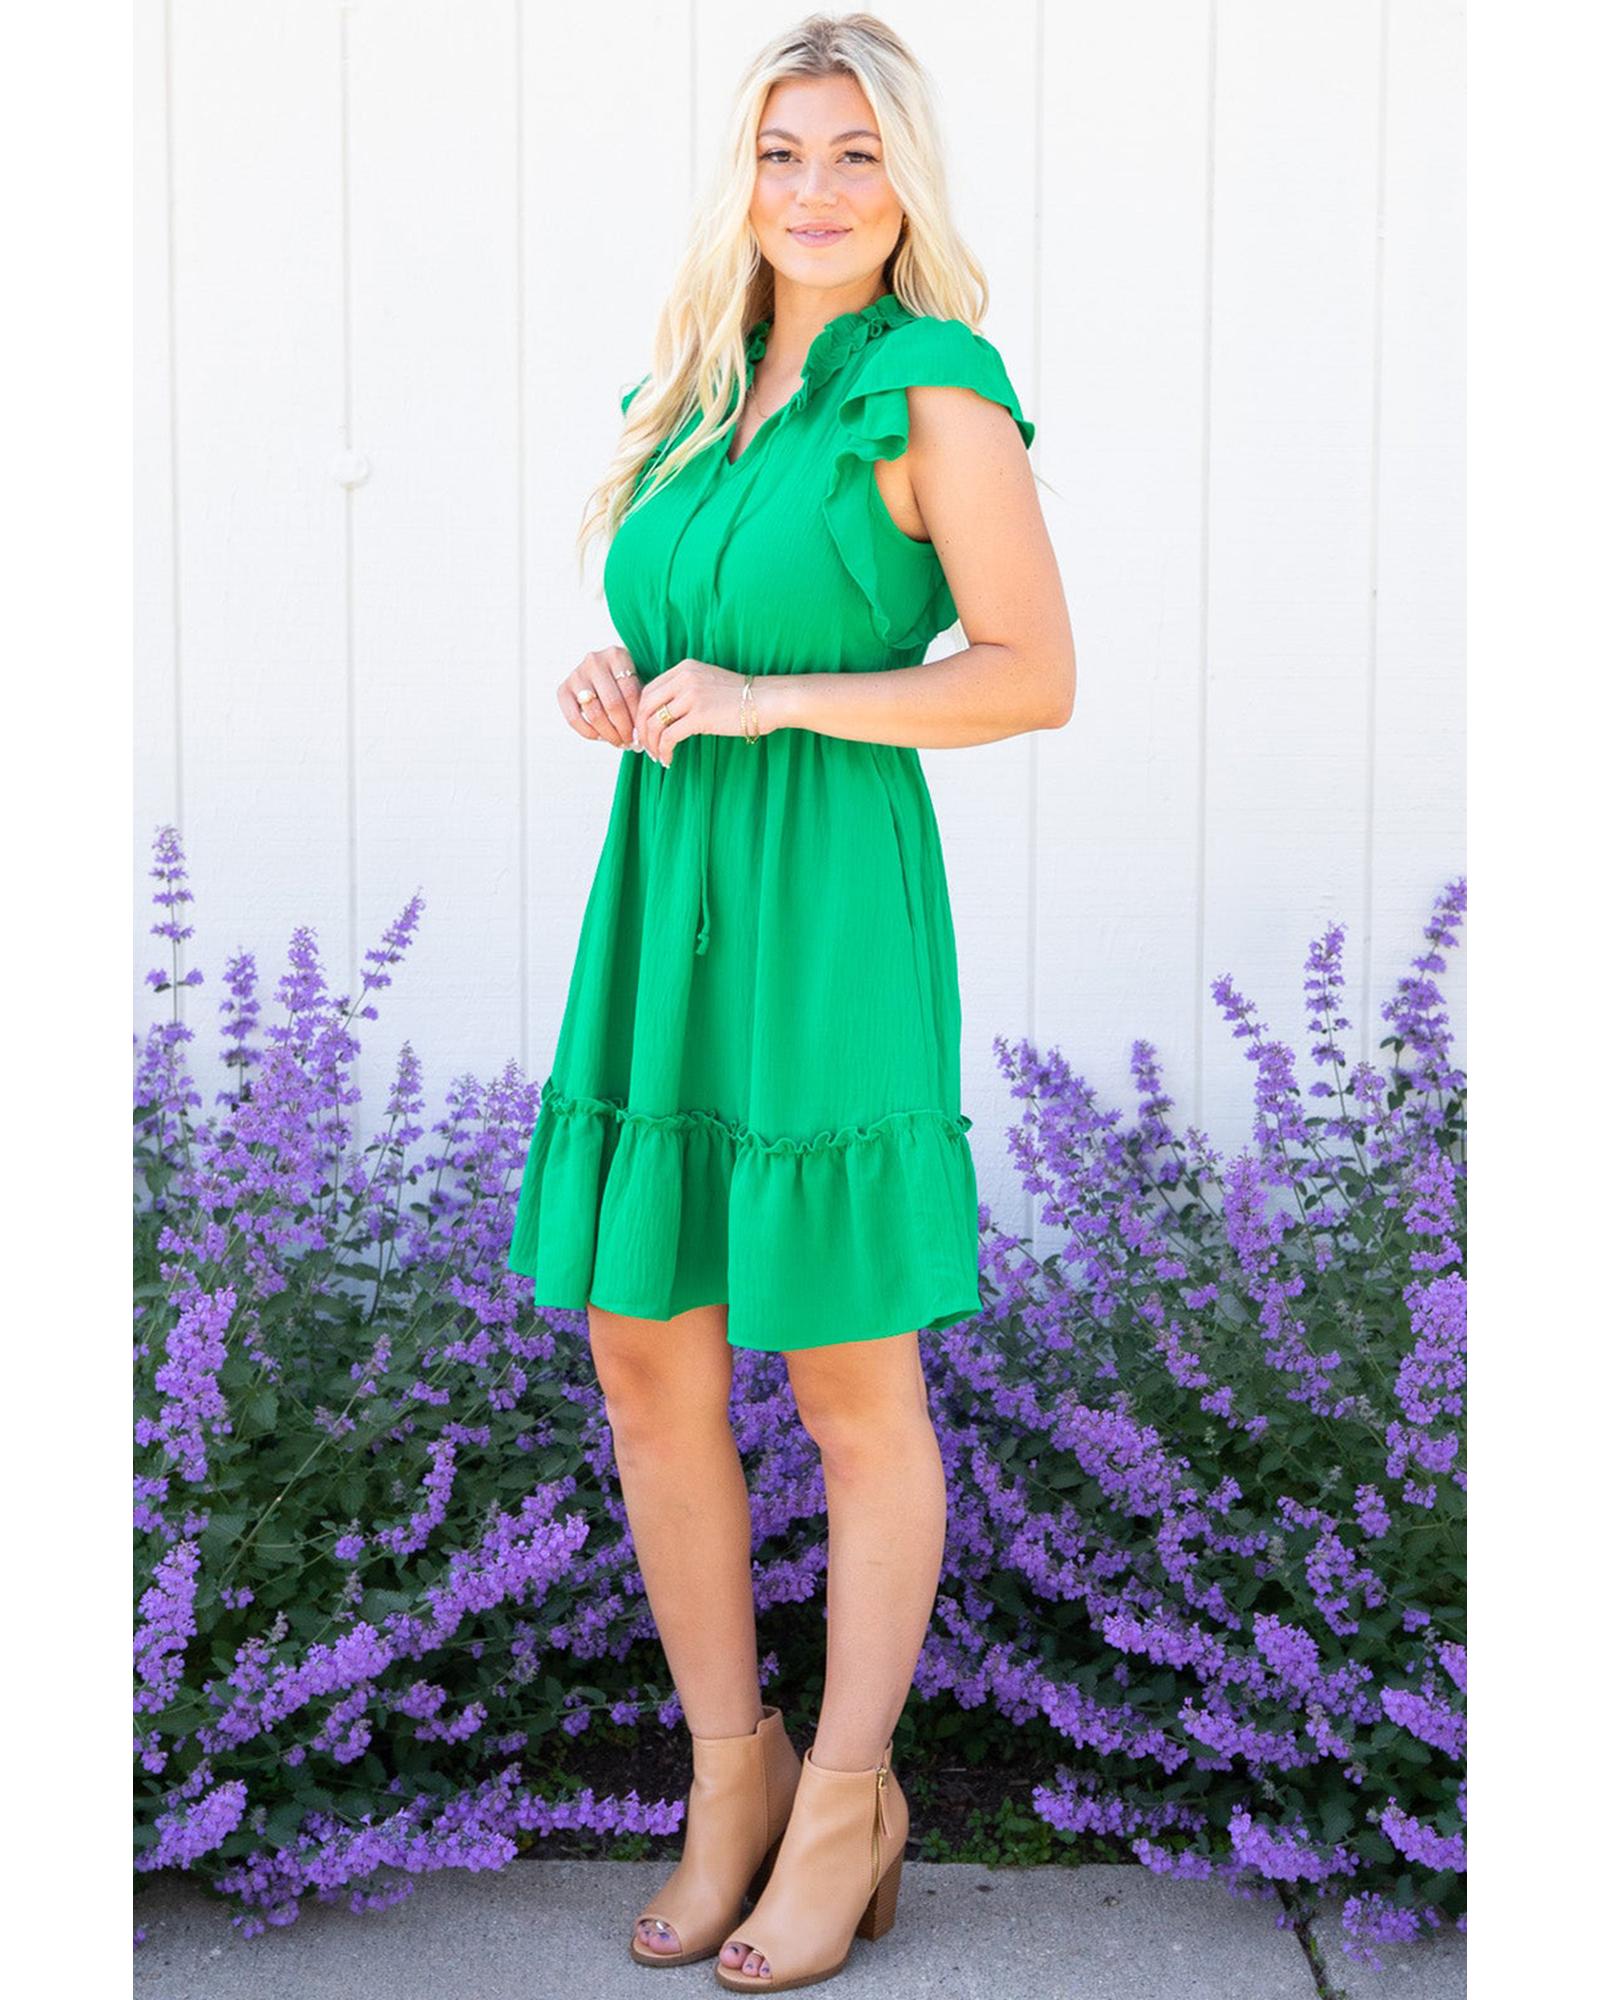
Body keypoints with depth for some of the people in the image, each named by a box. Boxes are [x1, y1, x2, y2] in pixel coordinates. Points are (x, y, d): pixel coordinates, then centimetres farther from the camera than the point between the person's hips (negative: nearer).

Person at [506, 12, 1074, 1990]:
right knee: (642, 1358, 8)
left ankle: (847, 1807, 20)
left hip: (831, 918, -7)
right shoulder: (688, 397, 15)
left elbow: (1037, 676, -9)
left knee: (852, 1382, 3)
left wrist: (770, 700, -15)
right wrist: (608, 689, 2)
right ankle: (728, 1778, 24)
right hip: (657, 912, 7)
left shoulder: (933, 388, -5)